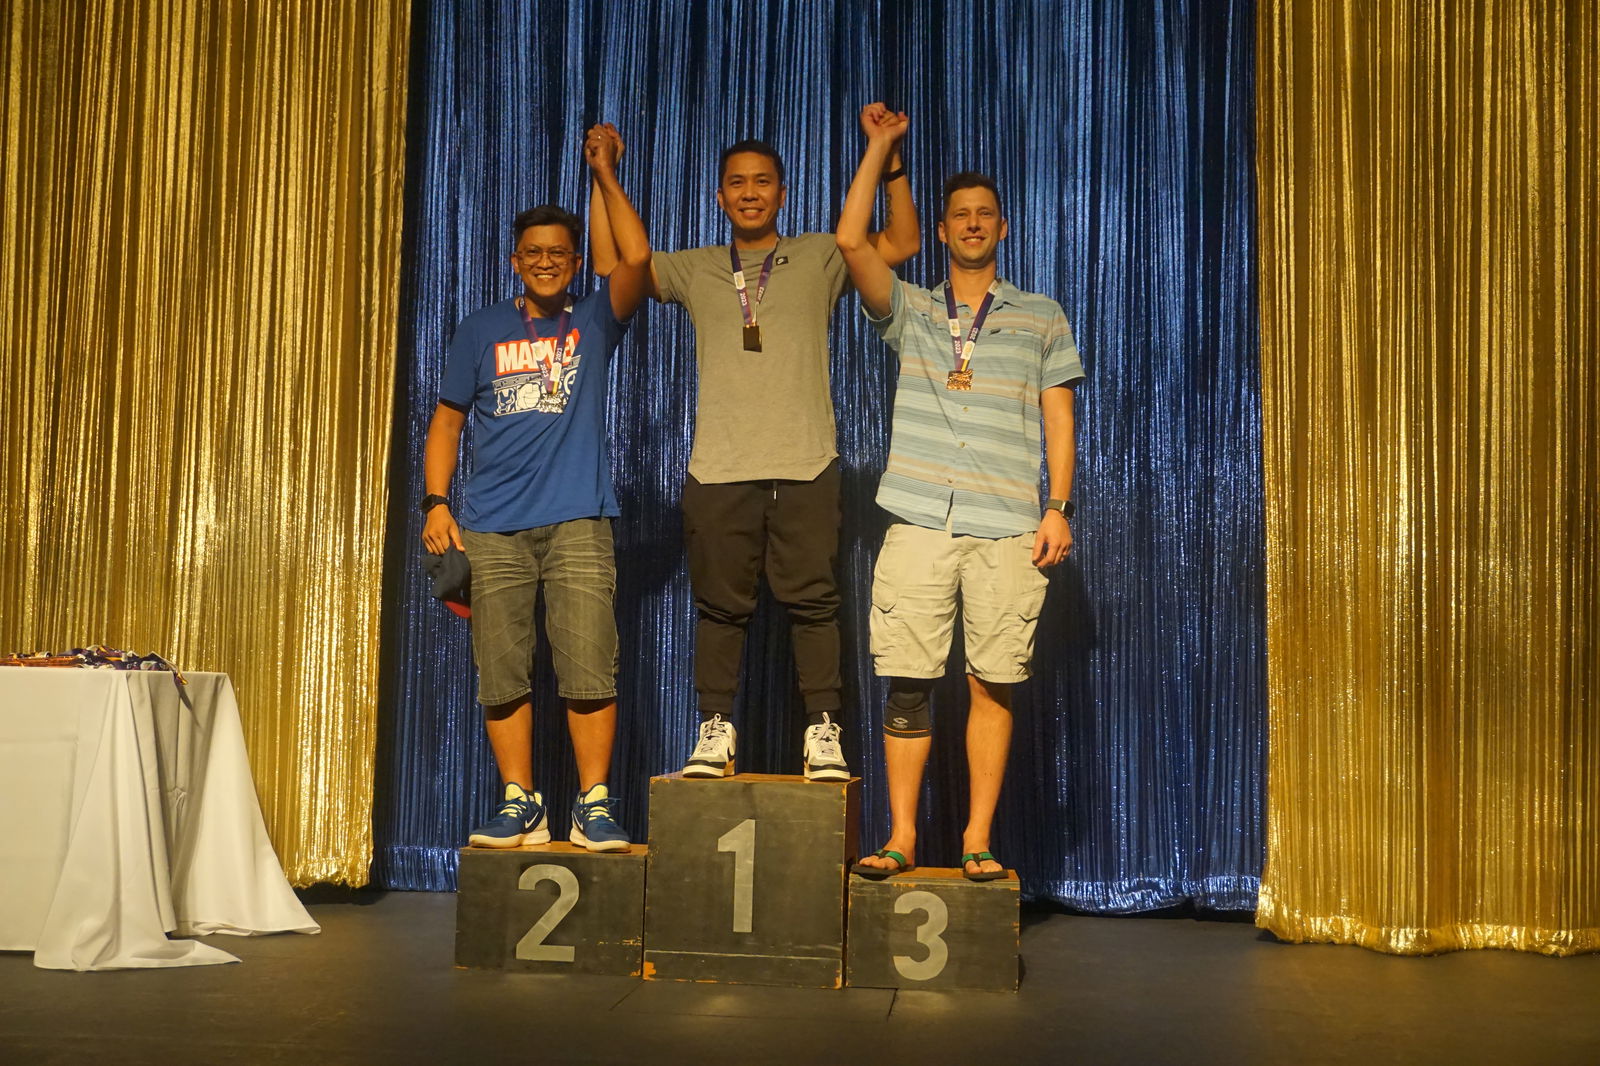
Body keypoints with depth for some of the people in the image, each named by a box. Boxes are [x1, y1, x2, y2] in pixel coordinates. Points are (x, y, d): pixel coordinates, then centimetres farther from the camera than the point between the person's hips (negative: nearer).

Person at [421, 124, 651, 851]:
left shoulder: (593, 322, 11)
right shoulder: (481, 330, 14)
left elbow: (637, 259, -5)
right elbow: (447, 420, 14)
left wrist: (604, 172, -2)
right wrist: (435, 503, 2)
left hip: (577, 523, -2)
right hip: (492, 530, 2)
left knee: (588, 667, -8)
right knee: (501, 674, 2)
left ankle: (593, 805, 0)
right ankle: (520, 805, 11)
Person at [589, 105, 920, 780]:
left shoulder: (818, 258, 14)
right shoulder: (695, 270, 17)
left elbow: (901, 243, 6)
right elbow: (611, 259, 13)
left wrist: (890, 159, -4)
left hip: (805, 468, -1)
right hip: (719, 469, 1)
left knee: (812, 600, -3)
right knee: (720, 604, 3)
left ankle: (823, 732, 3)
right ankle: (715, 731, 11)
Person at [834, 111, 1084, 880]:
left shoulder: (1041, 319, 16)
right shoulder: (909, 312, 15)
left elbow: (1060, 419, 12)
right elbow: (850, 240, 3)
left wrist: (1058, 508, 1)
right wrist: (881, 146, 8)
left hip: (1006, 529, 0)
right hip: (919, 522, 0)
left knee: (993, 683, -2)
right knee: (905, 681, -2)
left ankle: (978, 841, 6)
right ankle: (901, 837, 6)